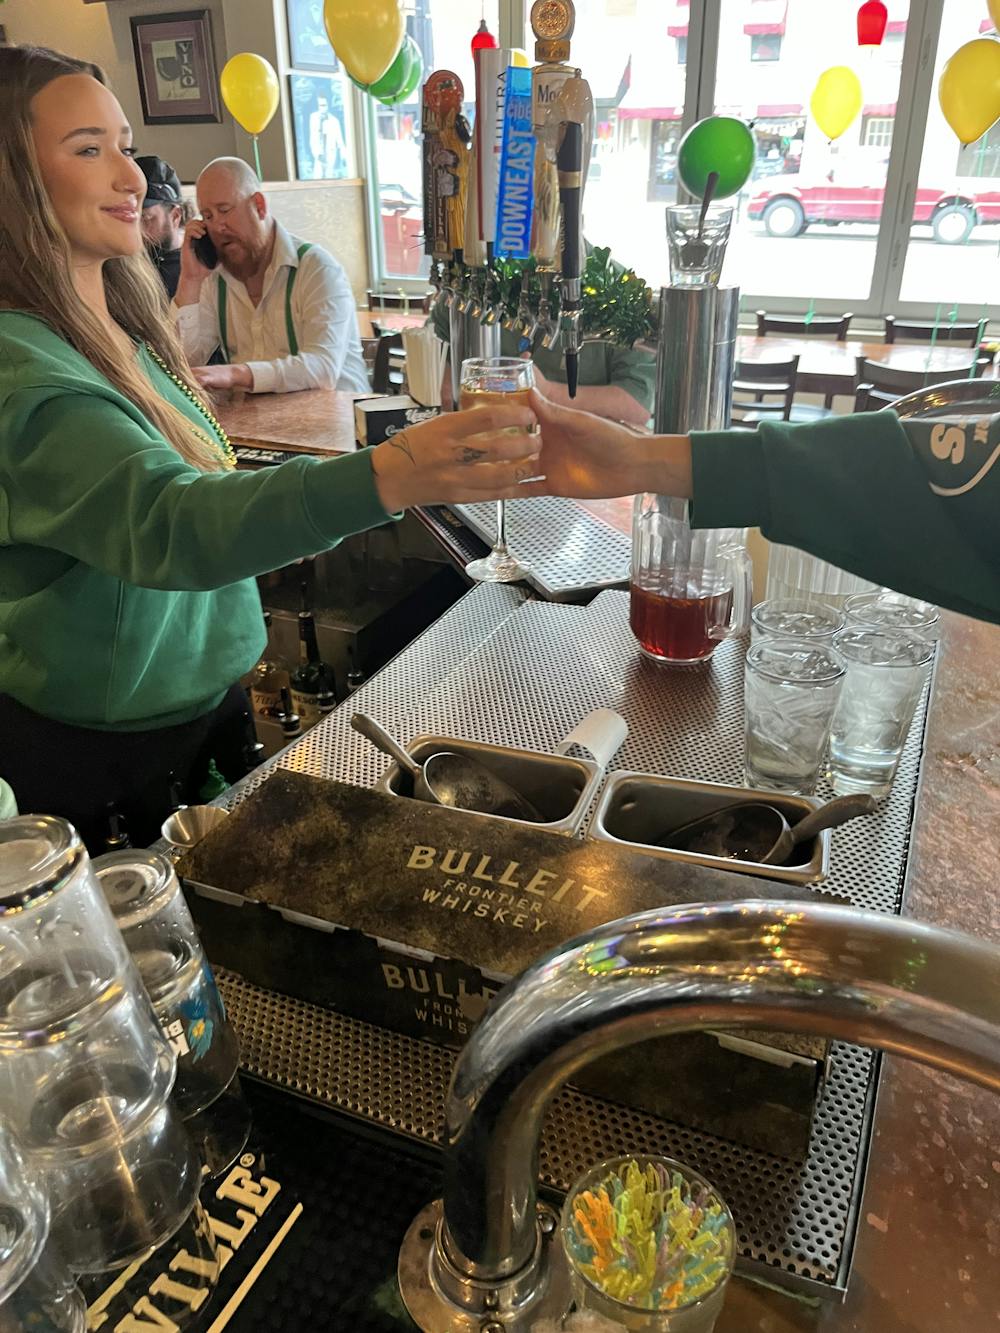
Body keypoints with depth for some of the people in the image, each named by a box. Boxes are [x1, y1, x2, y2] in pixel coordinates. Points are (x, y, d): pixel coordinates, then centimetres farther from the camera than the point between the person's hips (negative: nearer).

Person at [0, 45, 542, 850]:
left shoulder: (114, 328, 4)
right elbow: (164, 521, -42)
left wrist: (268, 528, 2)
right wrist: (388, 477, -56)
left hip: (206, 704, 8)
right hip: (91, 757, -8)